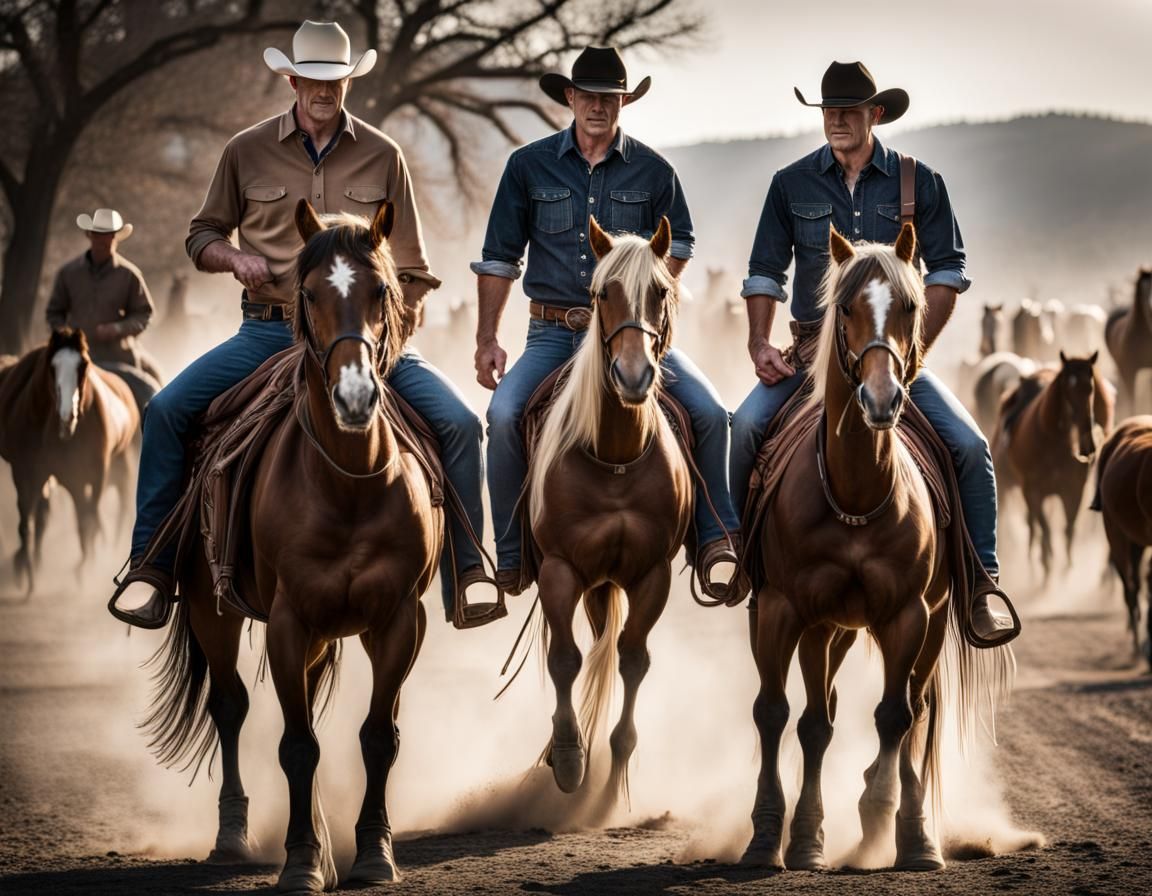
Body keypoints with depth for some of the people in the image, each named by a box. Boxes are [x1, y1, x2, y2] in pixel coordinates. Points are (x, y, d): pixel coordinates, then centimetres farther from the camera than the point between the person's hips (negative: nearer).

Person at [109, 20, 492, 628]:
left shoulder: (382, 157, 5)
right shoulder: (247, 152, 4)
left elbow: (411, 265, 10)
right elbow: (202, 235, 15)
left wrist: (398, 332, -5)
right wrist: (232, 256, -8)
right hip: (269, 331, 0)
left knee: (457, 423, -18)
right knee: (167, 411, -19)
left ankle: (465, 576, -6)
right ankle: (151, 568, -7)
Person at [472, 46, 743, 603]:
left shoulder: (652, 171, 4)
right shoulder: (529, 167, 4)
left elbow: (678, 243, 16)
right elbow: (498, 259, 7)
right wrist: (487, 340, 1)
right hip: (554, 331, 0)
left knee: (708, 412, -17)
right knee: (502, 414, -24)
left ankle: (716, 540, -1)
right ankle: (510, 556, -10)